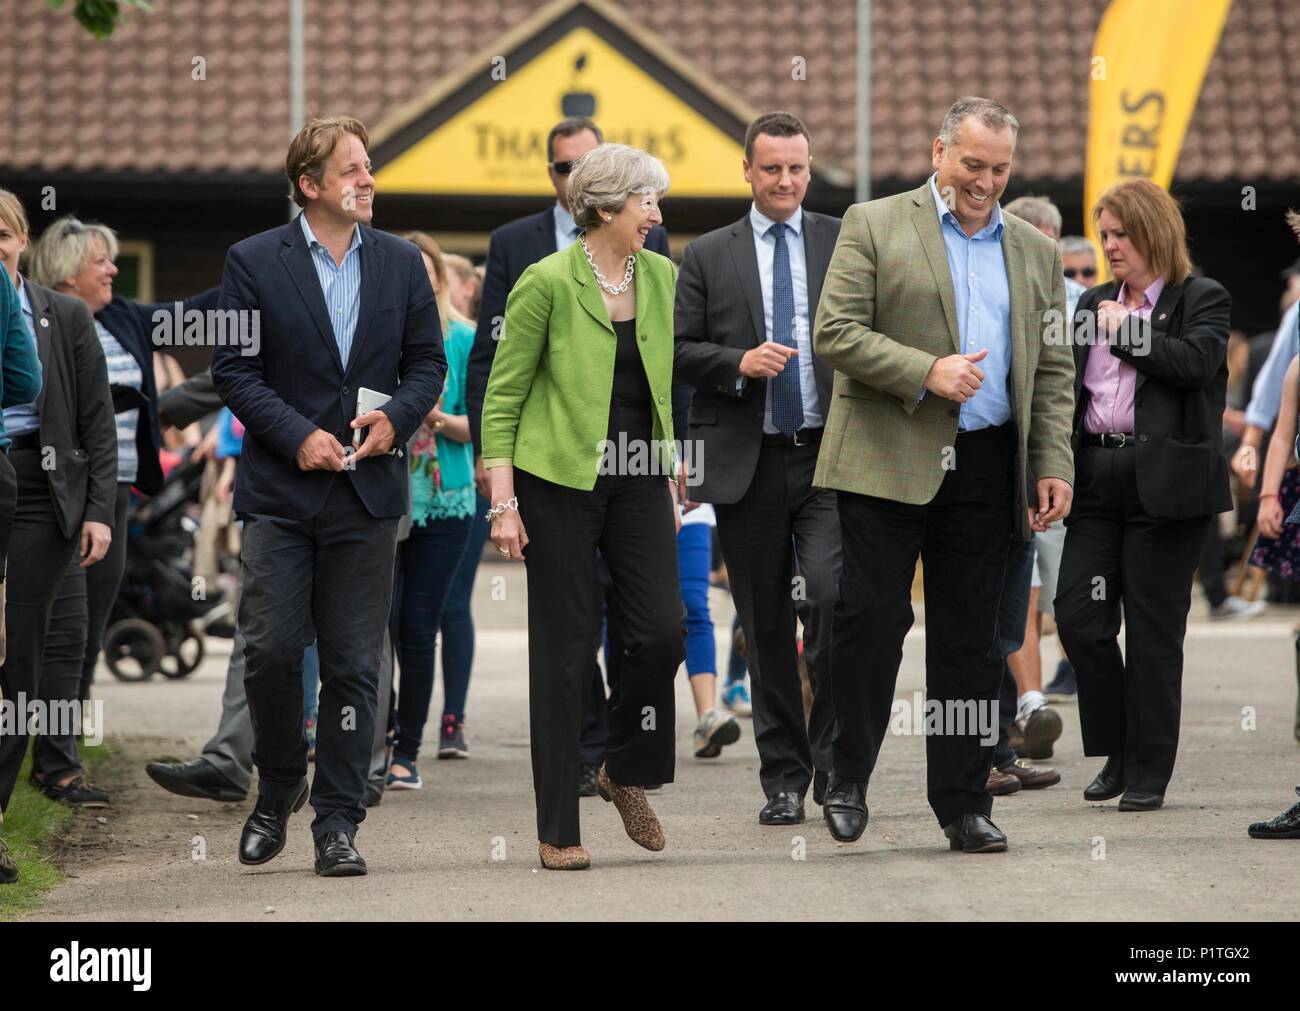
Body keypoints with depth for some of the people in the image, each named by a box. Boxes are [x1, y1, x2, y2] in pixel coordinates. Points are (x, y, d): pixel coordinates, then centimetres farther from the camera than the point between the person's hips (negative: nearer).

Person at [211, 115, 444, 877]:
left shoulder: (401, 262, 9)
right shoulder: (254, 263, 0)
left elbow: (428, 360, 11)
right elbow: (233, 368, -2)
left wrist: (397, 419, -8)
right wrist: (297, 436, -12)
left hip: (368, 495, 2)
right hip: (280, 491, -2)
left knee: (355, 664, 1)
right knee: (271, 651, -6)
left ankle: (338, 822, 6)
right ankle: (279, 792, 18)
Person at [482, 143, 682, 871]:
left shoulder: (661, 278, 8)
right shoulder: (547, 283, -9)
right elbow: (502, 399, -6)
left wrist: (674, 479, 16)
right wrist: (504, 502, -11)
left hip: (638, 479, 5)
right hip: (561, 479, -5)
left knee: (663, 632, -7)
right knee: (566, 648, -1)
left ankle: (627, 772, 19)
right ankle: (558, 830, 6)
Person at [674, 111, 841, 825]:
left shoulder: (845, 243, 8)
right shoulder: (708, 256, 9)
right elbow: (678, 350, 4)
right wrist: (739, 363, -13)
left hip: (830, 453, -1)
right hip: (748, 463, 1)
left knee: (831, 594, -19)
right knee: (765, 626, 6)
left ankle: (833, 758, -6)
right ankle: (783, 778, 15)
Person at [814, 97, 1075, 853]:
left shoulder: (1036, 252, 15)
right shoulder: (874, 226, 2)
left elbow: (1052, 371, 15)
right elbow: (836, 334, -6)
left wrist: (1054, 466, 4)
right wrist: (927, 372, -16)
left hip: (986, 468, 4)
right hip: (889, 459, -3)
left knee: (970, 640, 5)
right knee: (873, 616, -7)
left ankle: (963, 802, 11)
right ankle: (849, 779, 10)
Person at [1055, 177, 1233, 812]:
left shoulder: (1202, 300, 2)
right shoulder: (1094, 303, 18)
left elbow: (1195, 361, -17)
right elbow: (1068, 385, 18)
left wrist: (1126, 330, -7)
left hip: (1164, 483, -5)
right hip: (1097, 478, 5)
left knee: (1153, 629, -1)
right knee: (1078, 615, -2)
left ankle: (1148, 771, 9)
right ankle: (1117, 752, 15)